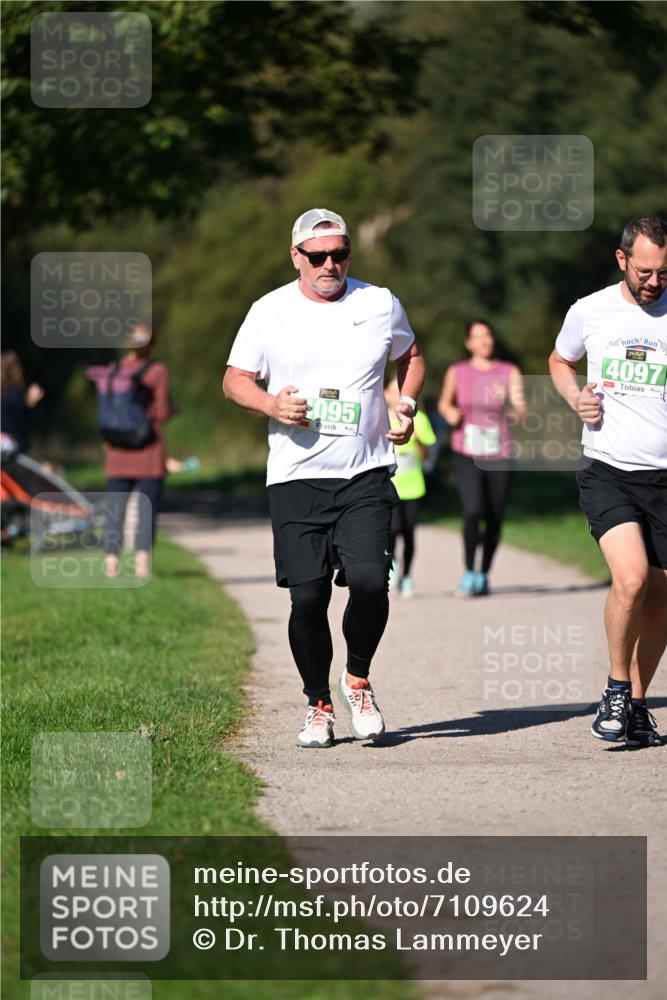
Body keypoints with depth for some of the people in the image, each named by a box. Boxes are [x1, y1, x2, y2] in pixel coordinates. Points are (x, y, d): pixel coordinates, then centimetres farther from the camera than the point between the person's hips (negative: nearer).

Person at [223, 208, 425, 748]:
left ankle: (359, 681, 8)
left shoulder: (379, 304, 7)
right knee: (308, 597, -4)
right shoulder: (270, 312, 4)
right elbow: (235, 379, 11)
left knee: (369, 580, -18)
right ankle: (319, 704, 16)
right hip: (297, 477, 0)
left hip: (366, 476, 0)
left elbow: (411, 357, 24)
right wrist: (271, 405, -9)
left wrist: (407, 406, 7)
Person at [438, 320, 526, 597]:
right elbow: (444, 402, 20)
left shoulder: (509, 372, 1)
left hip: (499, 456, 1)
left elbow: (520, 414, -8)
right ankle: (468, 573, -6)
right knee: (472, 511, -19)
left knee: (494, 519, 6)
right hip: (466, 454, -1)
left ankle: (484, 575, 25)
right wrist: (450, 413, -2)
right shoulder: (457, 372, 3)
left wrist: (515, 403, -30)